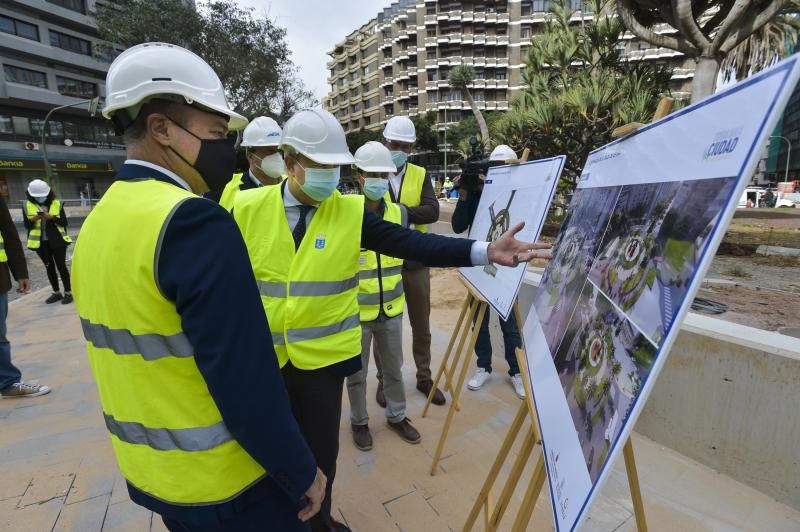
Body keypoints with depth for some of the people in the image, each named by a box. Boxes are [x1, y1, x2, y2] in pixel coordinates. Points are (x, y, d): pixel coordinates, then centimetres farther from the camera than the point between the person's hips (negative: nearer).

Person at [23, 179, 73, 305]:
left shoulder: (57, 204, -3)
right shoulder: (27, 205, 2)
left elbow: (64, 222, -3)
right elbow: (27, 225, 4)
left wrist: (52, 217, -20)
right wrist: (33, 219, -16)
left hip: (57, 240, -3)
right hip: (40, 242, 3)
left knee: (61, 266, 0)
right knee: (49, 267, 11)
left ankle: (68, 293, 7)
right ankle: (56, 293, 21)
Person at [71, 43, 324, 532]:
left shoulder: (97, 223, 1)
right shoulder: (193, 221, -27)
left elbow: (134, 361, 9)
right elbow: (247, 381, -28)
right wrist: (302, 475, -13)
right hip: (224, 483, -7)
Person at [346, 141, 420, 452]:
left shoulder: (399, 212, 0)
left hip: (391, 307, 4)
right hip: (356, 310, -3)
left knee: (393, 368, 20)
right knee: (357, 372, 15)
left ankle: (397, 416, 42)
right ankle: (359, 422, 38)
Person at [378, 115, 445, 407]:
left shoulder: (420, 174, 4)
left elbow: (432, 212, -12)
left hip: (415, 260, 2)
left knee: (421, 325, 13)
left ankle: (424, 377, 32)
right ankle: (384, 379, 29)